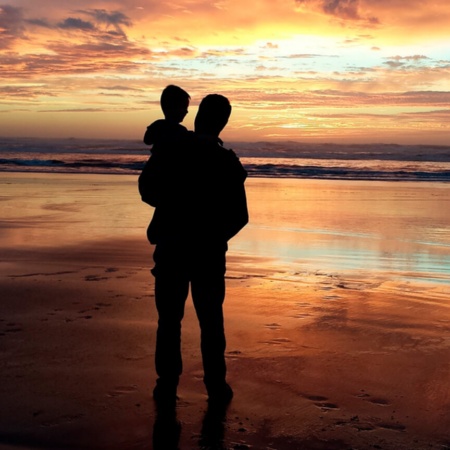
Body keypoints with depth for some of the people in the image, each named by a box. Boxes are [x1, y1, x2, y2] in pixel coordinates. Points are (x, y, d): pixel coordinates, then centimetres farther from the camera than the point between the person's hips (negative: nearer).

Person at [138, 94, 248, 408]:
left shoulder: (171, 154, -8)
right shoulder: (229, 163, -6)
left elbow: (148, 193, 3)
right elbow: (239, 216, -4)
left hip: (171, 250, 0)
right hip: (209, 253, 1)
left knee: (169, 320, 8)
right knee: (211, 321, 10)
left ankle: (167, 386, 11)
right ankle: (216, 387, 13)